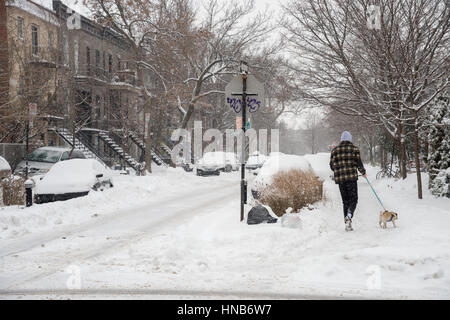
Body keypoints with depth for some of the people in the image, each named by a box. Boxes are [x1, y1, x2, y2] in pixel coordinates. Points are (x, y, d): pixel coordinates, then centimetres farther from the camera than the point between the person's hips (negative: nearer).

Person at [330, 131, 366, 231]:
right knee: (353, 199, 3)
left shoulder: (335, 150, 10)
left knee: (345, 201, 11)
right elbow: (359, 163, -4)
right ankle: (349, 216, -25)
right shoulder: (354, 149, 0)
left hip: (339, 178, 3)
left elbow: (332, 166, 11)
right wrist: (363, 172, 15)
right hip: (351, 178, -3)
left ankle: (347, 224, 7)